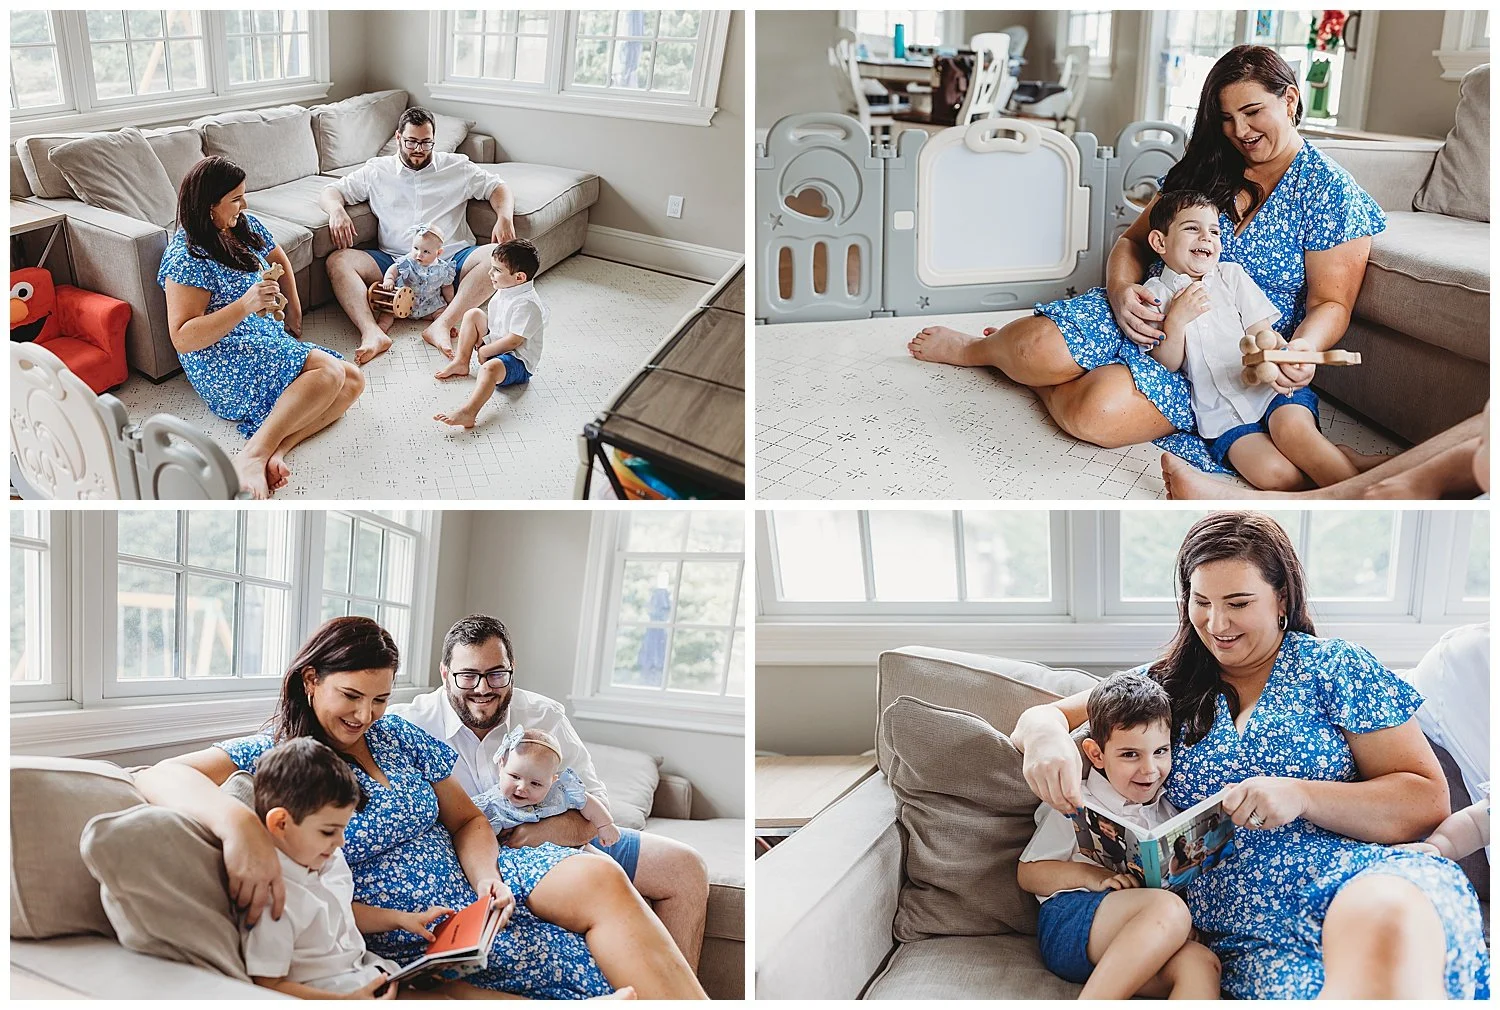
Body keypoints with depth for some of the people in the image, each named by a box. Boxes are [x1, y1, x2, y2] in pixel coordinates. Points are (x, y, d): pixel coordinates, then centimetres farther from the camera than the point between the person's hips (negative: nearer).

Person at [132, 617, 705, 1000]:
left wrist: (485, 874, -8)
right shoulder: (272, 756, -6)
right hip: (405, 934, -5)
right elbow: (160, 776, -23)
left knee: (597, 878, -25)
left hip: (466, 886, 6)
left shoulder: (397, 736, 11)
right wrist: (238, 825, -44)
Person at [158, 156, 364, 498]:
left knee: (353, 381, -10)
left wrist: (294, 316, 26)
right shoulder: (186, 258, -13)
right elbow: (182, 338, -19)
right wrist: (245, 306, -27)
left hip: (271, 344, 9)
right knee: (329, 370, -27)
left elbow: (280, 261, 33)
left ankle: (276, 449, -28)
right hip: (224, 363, -9)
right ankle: (252, 455, -37)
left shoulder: (245, 226, 11)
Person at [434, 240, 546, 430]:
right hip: (495, 346, 10)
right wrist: (477, 342, 4)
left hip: (519, 362, -10)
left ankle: (467, 413, -58)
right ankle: (461, 363, 9)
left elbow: (514, 341, -27)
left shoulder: (527, 304, -26)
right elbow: (493, 324, 18)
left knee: (491, 367, -41)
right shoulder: (503, 291, 4)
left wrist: (484, 351, -16)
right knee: (473, 314, 9)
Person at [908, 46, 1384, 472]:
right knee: (1037, 347, -27)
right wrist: (1121, 290, -11)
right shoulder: (1205, 168, 11)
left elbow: (1331, 304, -5)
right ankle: (983, 348, 8)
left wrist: (1302, 350, -29)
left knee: (1099, 412, -34)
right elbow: (1133, 242, 14)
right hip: (1149, 311, 4)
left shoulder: (1329, 191, -3)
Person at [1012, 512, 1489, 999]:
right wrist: (1045, 735, -9)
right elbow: (1043, 715, 18)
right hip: (1253, 934, 1)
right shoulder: (1166, 685, 18)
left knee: (1384, 924, -41)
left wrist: (1301, 795, -13)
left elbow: (1429, 801, 4)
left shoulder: (1332, 666, 9)